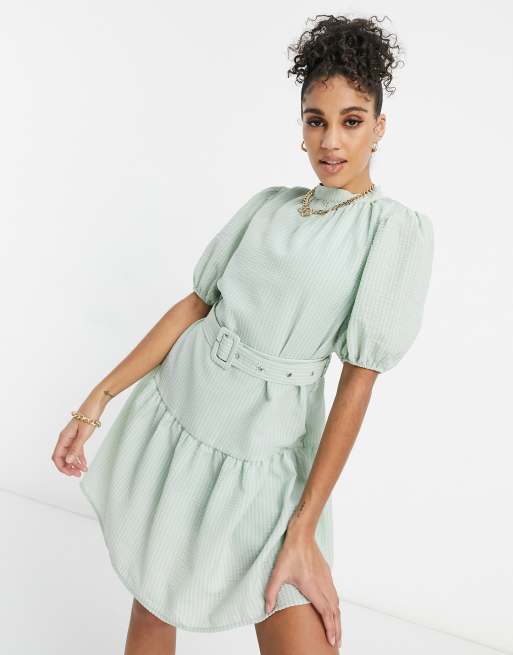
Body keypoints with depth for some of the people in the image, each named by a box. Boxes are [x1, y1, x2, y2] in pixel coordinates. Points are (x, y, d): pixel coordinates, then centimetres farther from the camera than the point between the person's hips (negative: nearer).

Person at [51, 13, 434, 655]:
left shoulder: (396, 229, -8)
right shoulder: (268, 206, 6)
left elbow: (357, 383, -11)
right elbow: (196, 303, 6)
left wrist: (304, 531, -13)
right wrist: (97, 400, 0)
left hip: (264, 445, -3)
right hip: (175, 409, 4)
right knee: (153, 598, 15)